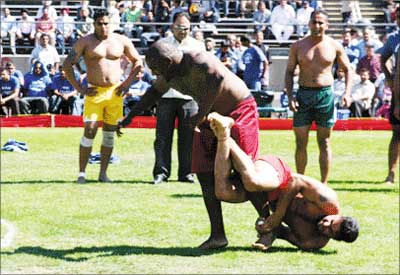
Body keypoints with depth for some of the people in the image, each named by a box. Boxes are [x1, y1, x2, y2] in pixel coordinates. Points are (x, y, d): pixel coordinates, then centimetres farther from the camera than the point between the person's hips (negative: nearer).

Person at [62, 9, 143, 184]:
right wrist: (79, 89, -6)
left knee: (109, 133, 5)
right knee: (89, 131, -10)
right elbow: (67, 64, -2)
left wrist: (128, 82, 6)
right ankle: (82, 173, -5)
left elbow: (137, 61, 17)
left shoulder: (121, 41, 7)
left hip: (115, 92, 3)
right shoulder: (85, 42, -1)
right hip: (94, 92, -3)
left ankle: (103, 173, 11)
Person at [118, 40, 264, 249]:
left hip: (239, 111, -9)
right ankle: (217, 234, 4)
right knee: (205, 175, 1)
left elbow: (217, 77, -51)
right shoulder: (169, 76, 0)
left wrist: (202, 114, -45)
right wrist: (130, 117, 21)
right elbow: (154, 93, 21)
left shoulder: (198, 62, -30)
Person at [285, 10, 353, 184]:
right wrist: (290, 96, -6)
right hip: (303, 94, 0)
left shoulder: (334, 47, 3)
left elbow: (347, 70, 10)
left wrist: (347, 93, -4)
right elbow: (289, 72, 7)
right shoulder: (298, 46, 3)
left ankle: (323, 185, 8)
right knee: (300, 142, 0)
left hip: (325, 95, 0)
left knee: (324, 143, 4)